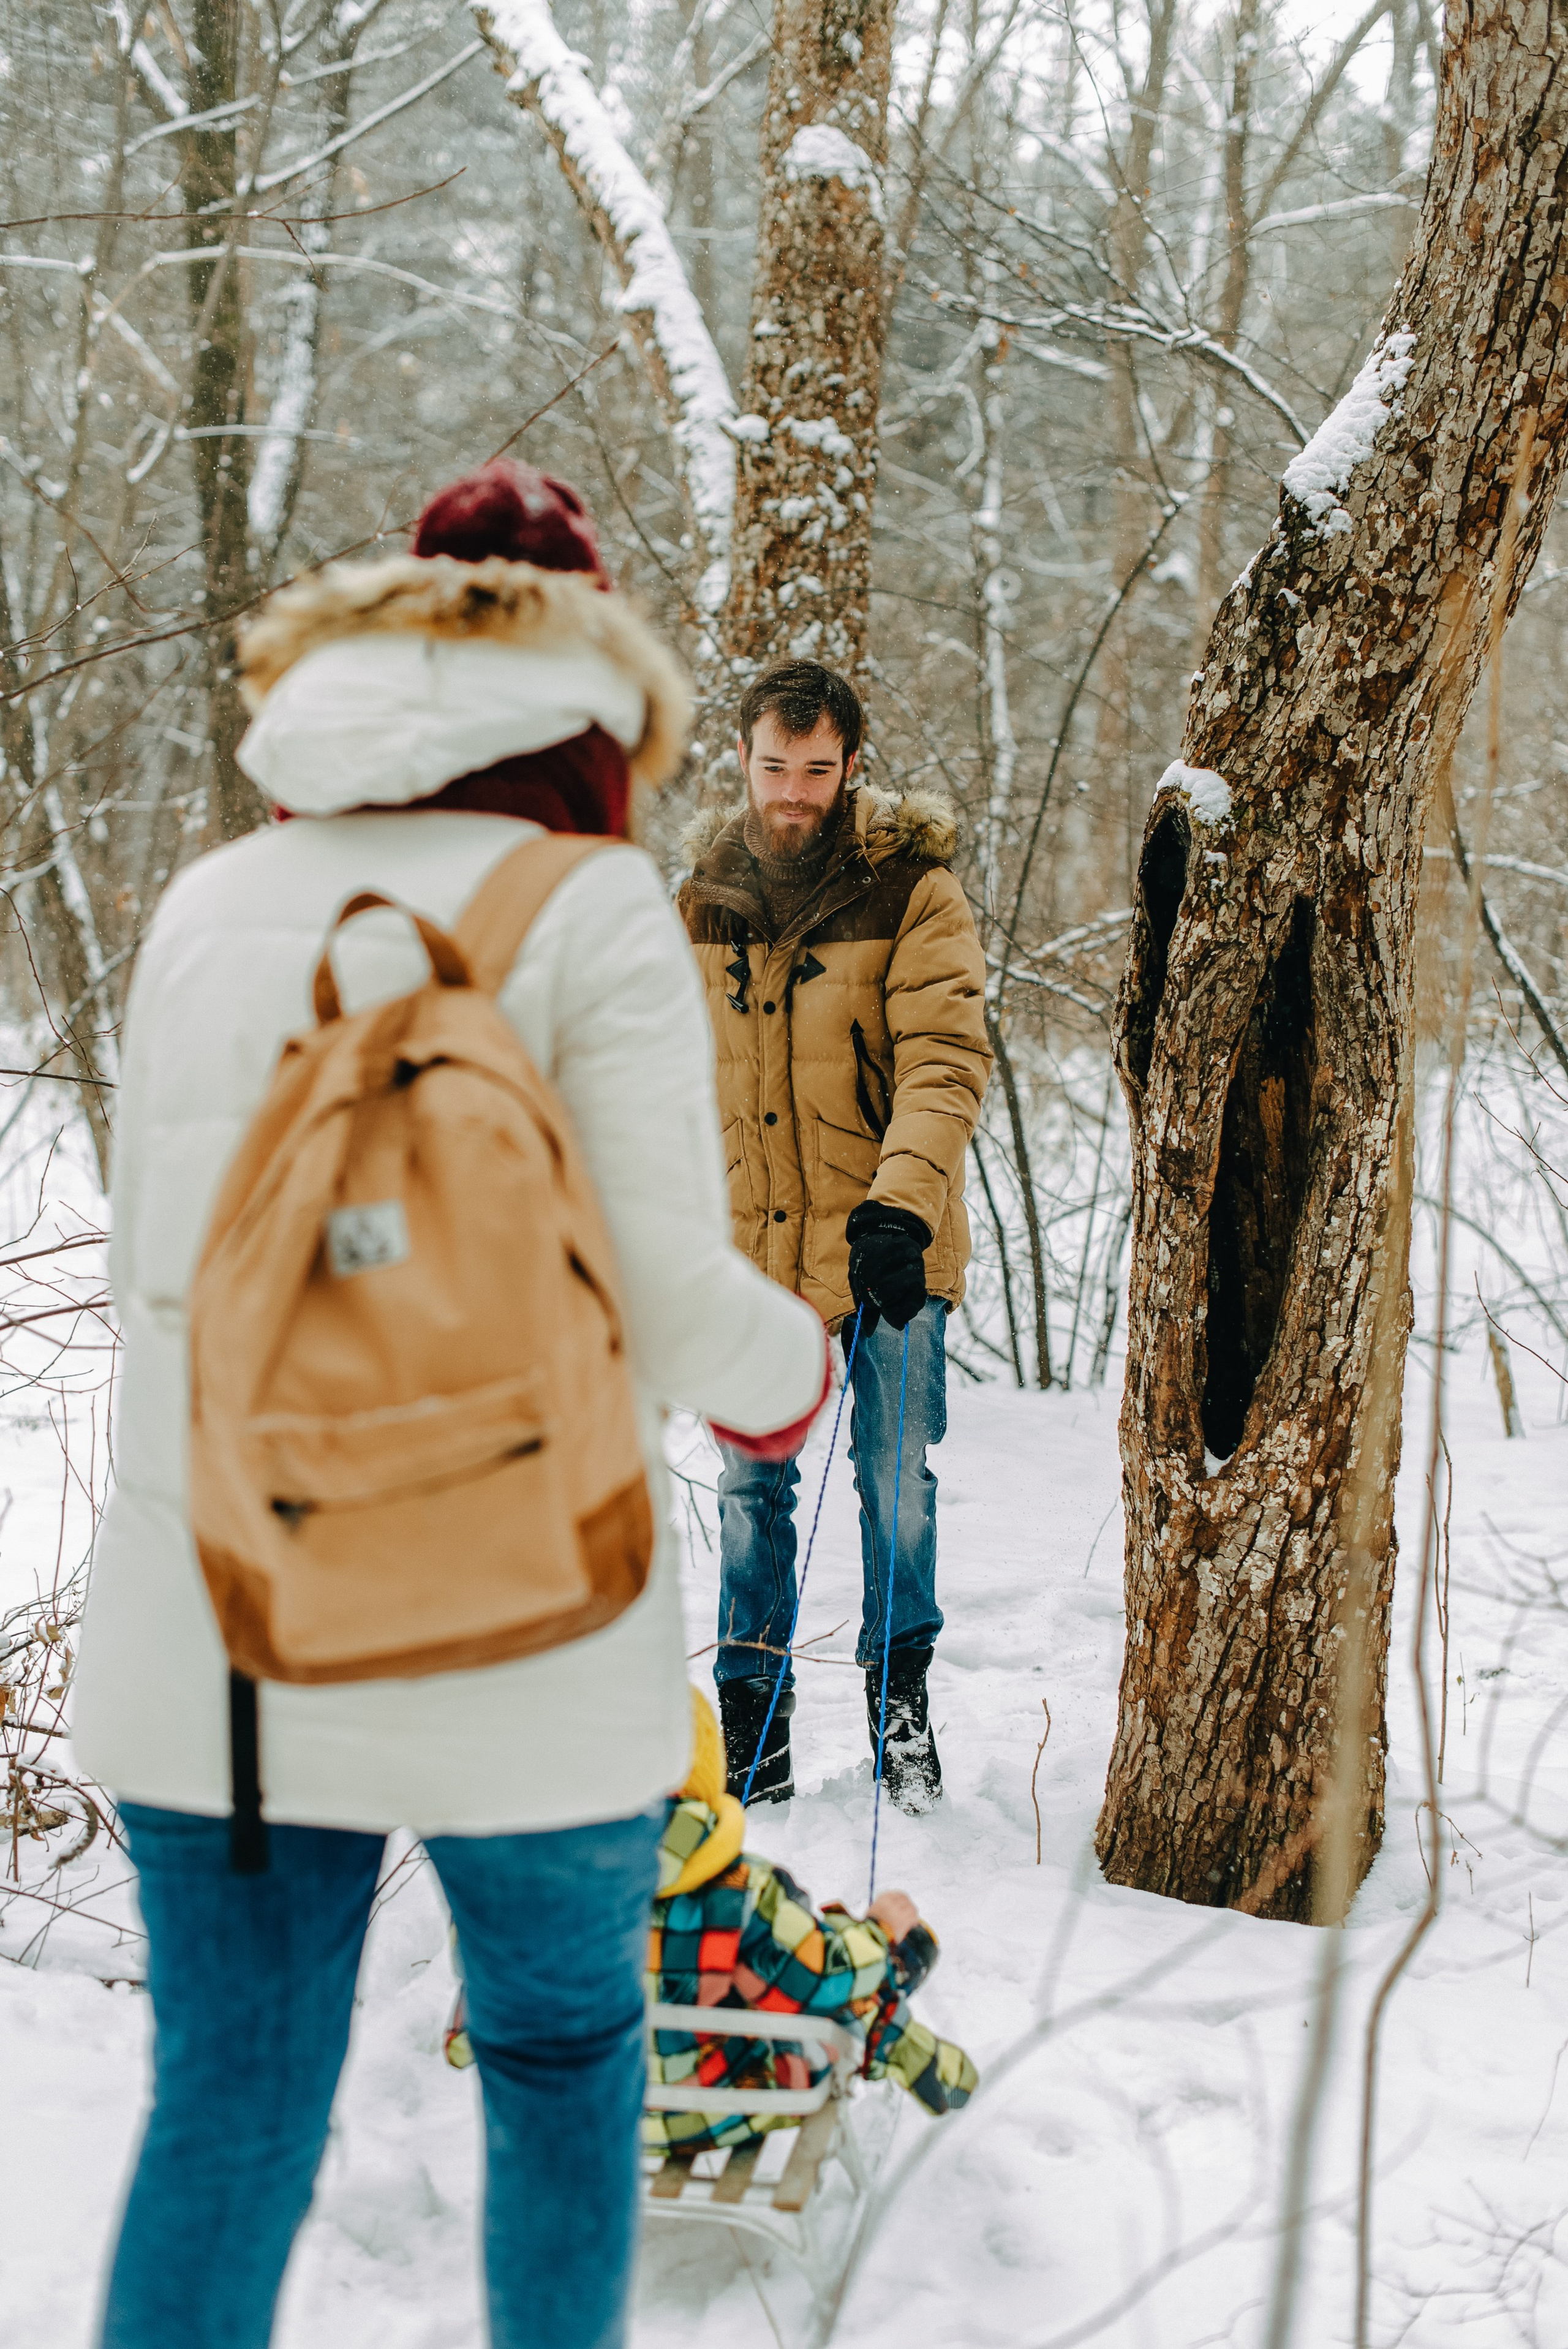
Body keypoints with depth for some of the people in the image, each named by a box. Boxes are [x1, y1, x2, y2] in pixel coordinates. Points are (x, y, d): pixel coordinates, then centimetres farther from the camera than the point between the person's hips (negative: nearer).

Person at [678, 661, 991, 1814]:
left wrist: (902, 1202, -30)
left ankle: (900, 1693, 26)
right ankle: (753, 1714, 22)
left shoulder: (912, 888, -8)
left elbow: (947, 1062, -16)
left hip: (881, 1242, -3)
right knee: (751, 1485, 9)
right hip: (748, 1243, 3)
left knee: (897, 1481, 6)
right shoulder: (700, 895, 5)